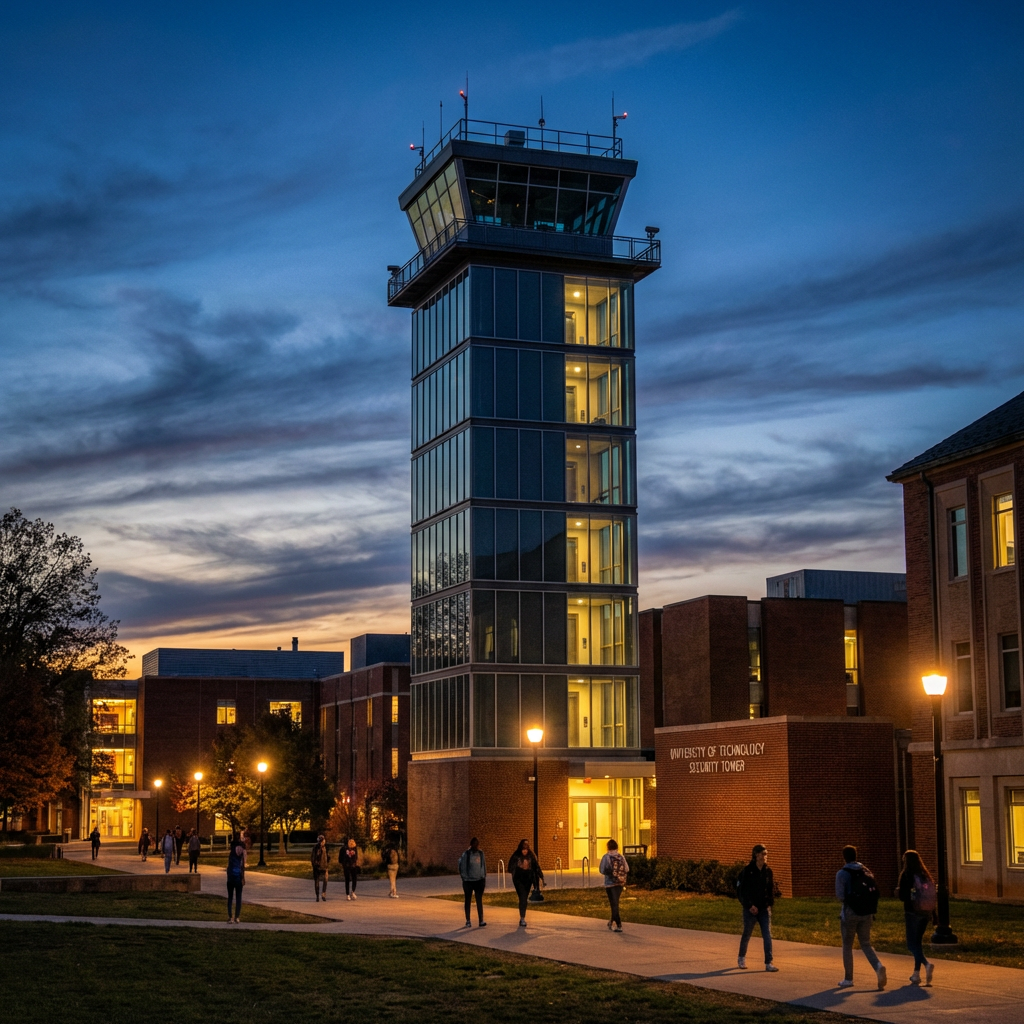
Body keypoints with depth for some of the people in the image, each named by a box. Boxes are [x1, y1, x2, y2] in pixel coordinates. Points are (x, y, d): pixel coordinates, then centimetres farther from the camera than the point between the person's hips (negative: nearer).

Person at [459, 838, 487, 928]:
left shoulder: (481, 853, 5)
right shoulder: (466, 854, -7)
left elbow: (484, 866, 12)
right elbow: (462, 867, -5)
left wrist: (484, 879, 11)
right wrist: (464, 878, -8)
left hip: (479, 880, 2)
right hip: (468, 881, -2)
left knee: (479, 901, -3)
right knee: (468, 901, 9)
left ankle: (481, 921, -5)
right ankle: (468, 921, 16)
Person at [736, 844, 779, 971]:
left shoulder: (768, 871, 4)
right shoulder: (747, 871, -9)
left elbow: (771, 889, 10)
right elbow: (742, 890, -10)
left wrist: (770, 904, -2)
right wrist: (750, 906, -14)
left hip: (764, 908, 3)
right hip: (750, 909, -3)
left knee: (767, 935, -6)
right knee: (747, 934, 10)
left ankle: (768, 963, -4)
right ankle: (741, 958, 32)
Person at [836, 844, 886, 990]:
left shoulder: (842, 873, -8)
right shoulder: (866, 872, 7)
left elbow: (840, 896, -11)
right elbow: (874, 893, 4)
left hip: (850, 913, -4)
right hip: (866, 913, 4)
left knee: (847, 946, 10)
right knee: (866, 944, 9)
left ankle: (848, 978, 15)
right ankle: (878, 967, -17)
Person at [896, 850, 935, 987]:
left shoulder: (906, 875, -8)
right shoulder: (925, 875, 9)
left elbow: (903, 896, -12)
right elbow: (933, 895, 8)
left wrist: (897, 891, 9)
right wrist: (932, 913, 12)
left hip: (913, 912, -6)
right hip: (926, 912, 6)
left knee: (911, 943, 0)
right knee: (918, 941, 16)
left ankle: (926, 964, -25)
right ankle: (917, 973, 18)